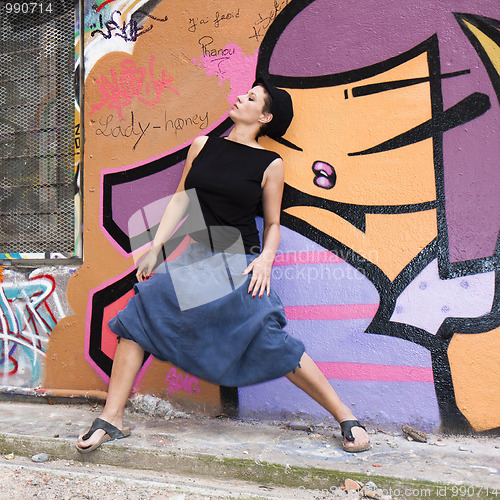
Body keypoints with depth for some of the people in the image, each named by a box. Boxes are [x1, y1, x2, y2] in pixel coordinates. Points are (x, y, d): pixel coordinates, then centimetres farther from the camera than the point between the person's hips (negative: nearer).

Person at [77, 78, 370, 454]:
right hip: (197, 257, 4)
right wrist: (155, 248, 7)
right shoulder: (203, 145, 7)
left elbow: (273, 224, 3)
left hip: (240, 264, -4)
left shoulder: (270, 164, -3)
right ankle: (112, 420, 6)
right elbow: (181, 200, 11)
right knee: (138, 313, -7)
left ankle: (347, 418, 7)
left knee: (275, 344, -11)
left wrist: (265, 259, -15)